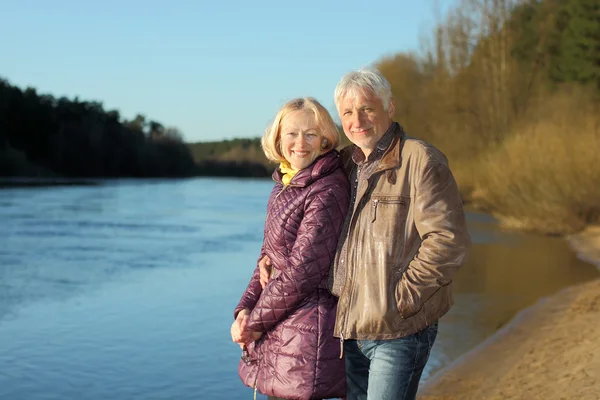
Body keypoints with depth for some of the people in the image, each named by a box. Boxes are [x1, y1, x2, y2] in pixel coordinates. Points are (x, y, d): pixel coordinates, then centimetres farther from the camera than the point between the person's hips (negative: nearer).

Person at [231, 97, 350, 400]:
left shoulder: (328, 193, -17)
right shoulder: (284, 187, 10)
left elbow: (302, 271, -19)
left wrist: (254, 321, -10)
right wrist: (244, 309, -1)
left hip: (306, 336, -8)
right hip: (280, 335, 8)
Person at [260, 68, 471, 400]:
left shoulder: (420, 160, -10)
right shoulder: (343, 165, 14)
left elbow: (448, 241, -18)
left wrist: (400, 298, -18)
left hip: (399, 331, -7)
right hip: (349, 330, 7)